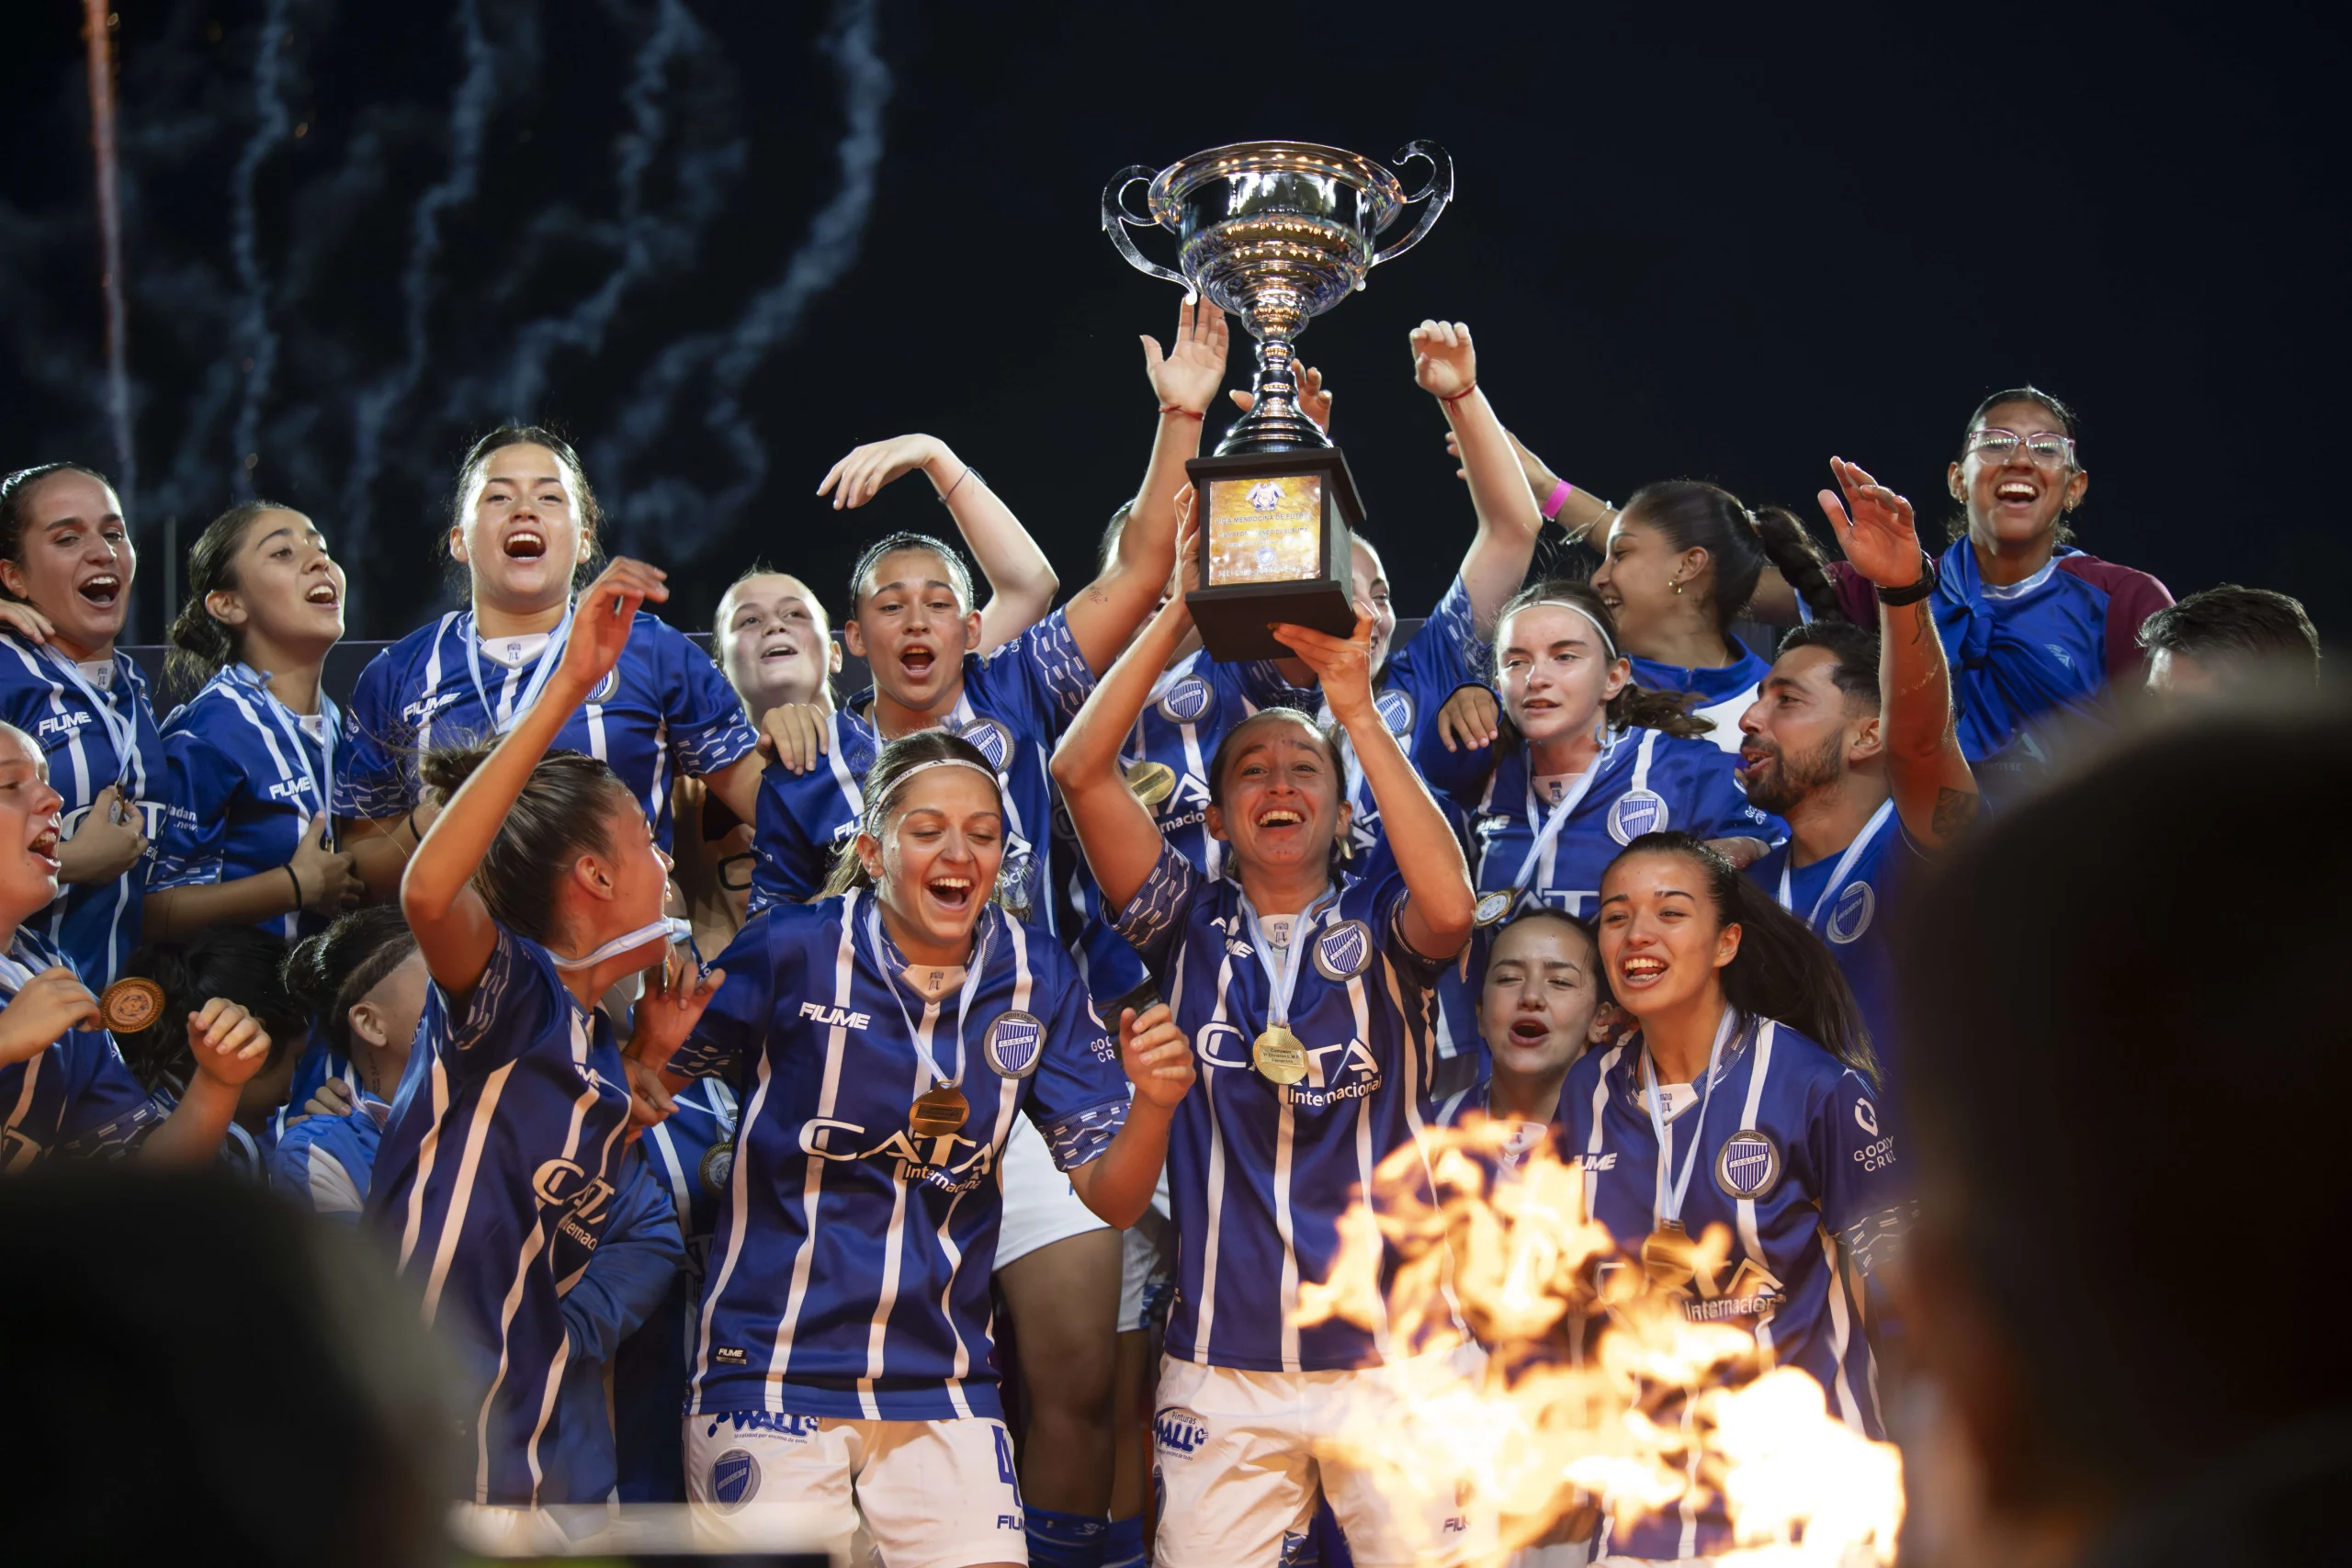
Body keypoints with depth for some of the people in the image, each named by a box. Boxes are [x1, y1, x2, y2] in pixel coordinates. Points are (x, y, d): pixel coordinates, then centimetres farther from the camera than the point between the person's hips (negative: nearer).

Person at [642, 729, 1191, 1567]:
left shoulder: (1036, 979, 1)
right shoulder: (791, 950, -8)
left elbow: (1110, 1198, 2)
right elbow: (649, 1085, -2)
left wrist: (1153, 1103, -19)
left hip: (943, 1387, 3)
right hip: (767, 1379, -3)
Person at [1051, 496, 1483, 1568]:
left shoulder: (1379, 921, 7)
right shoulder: (1191, 927, 9)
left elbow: (1449, 905, -17)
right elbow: (1081, 769, -2)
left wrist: (1358, 711, -17)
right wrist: (1182, 608, -5)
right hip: (1222, 1366, 1)